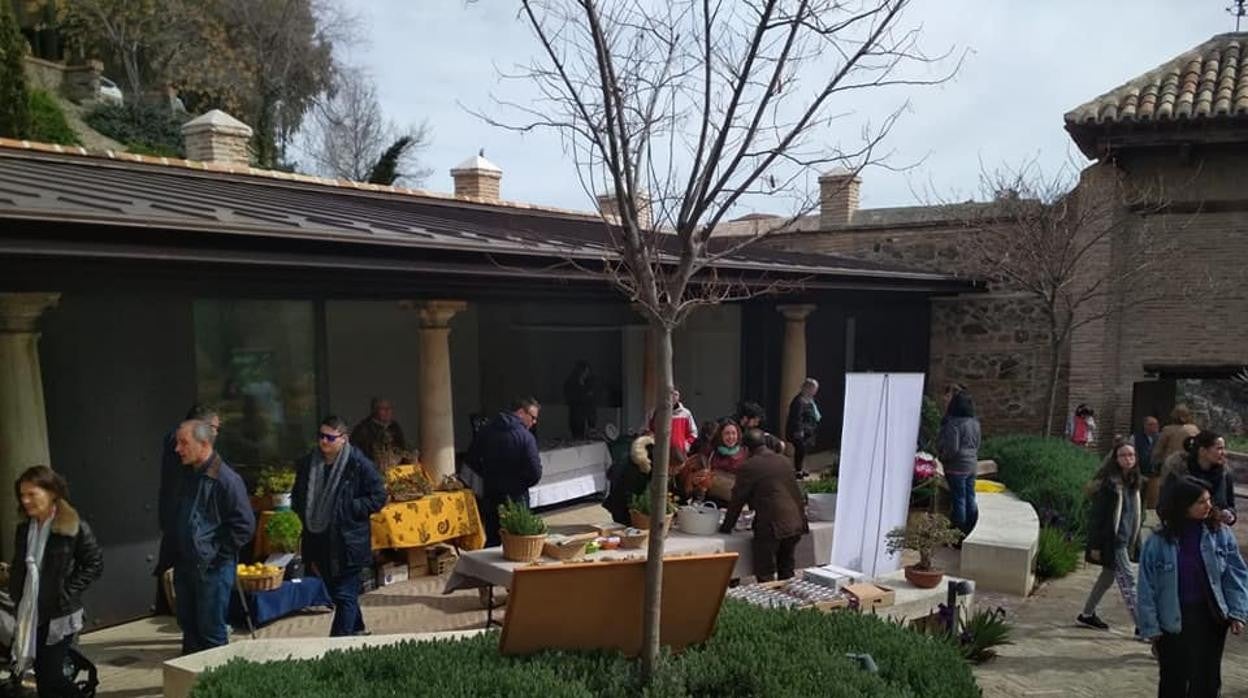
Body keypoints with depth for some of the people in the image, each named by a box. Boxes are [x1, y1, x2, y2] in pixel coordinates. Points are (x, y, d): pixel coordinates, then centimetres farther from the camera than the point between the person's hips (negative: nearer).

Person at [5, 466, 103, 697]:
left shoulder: (74, 528, -12)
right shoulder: (24, 528, 7)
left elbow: (95, 563, -8)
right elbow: (18, 567, 18)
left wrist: (67, 592, -13)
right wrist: (15, 595, 6)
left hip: (58, 615, -6)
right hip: (28, 615, 6)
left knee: (50, 677, -5)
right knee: (42, 676, 12)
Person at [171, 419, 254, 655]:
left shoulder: (227, 479, -18)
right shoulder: (186, 474, 7)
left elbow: (245, 525, -17)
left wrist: (217, 553, -13)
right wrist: (175, 553, 15)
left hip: (213, 567, -8)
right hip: (184, 564, 8)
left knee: (211, 629, 0)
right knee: (188, 625, 18)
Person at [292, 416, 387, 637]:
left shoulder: (359, 464, -13)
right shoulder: (307, 464, 3)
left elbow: (378, 497, -9)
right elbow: (297, 497, 17)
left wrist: (349, 509, -15)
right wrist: (307, 515, 0)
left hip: (348, 542, -6)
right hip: (319, 541, 6)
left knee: (345, 595, -1)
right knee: (335, 592, 20)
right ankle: (356, 629, 39)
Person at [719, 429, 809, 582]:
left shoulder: (748, 467, -7)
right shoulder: (785, 461, 12)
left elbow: (738, 500, -2)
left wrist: (726, 527, 10)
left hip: (771, 525, -7)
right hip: (795, 523, 7)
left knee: (765, 575, 2)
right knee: (787, 572, 20)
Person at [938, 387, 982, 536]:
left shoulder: (953, 423, -20)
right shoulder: (974, 422, 7)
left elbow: (951, 448, -21)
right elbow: (977, 445, 15)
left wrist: (941, 457, -4)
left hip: (957, 467, -8)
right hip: (972, 466, 8)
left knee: (958, 501, -1)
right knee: (970, 499, 14)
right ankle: (972, 532, 22)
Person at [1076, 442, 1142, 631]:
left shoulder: (1135, 482, 8)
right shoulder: (1109, 483, -15)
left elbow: (1138, 514, 17)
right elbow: (1096, 515, -15)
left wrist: (1136, 542, 14)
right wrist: (1095, 545, -16)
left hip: (1126, 541, 8)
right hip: (1112, 540, -8)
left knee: (1108, 577, 15)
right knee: (1128, 581, -6)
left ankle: (1087, 615, 27)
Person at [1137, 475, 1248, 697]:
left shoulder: (1220, 534, -5)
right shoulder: (1158, 542, -12)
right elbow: (1146, 590, -6)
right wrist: (1151, 629, -5)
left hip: (1211, 617, 2)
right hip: (1173, 621, -2)